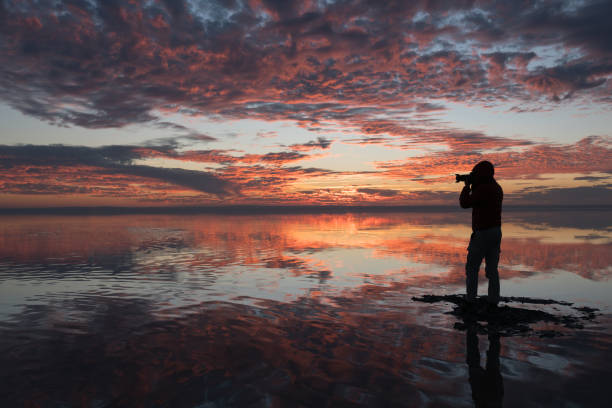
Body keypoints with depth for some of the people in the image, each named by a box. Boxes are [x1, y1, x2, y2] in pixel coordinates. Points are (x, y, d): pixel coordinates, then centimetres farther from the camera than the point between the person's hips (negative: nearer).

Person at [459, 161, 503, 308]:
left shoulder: (482, 189, -19)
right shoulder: (497, 188, 12)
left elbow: (464, 203, -16)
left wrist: (467, 185, -4)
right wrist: (473, 185, 15)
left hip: (483, 234, -8)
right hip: (496, 232, 8)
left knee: (472, 267, 4)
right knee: (492, 268, 11)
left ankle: (470, 299, 7)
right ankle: (493, 300, 12)